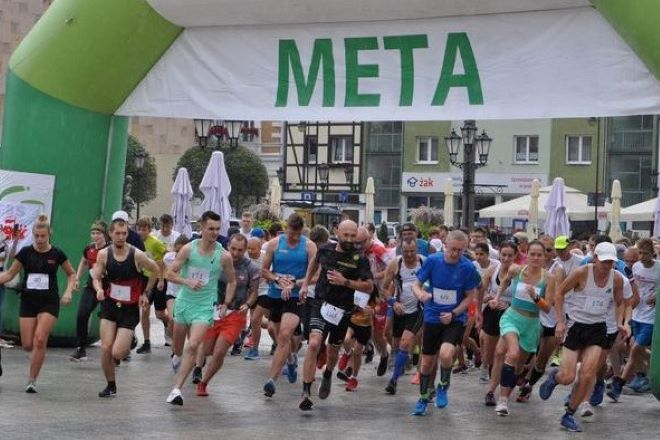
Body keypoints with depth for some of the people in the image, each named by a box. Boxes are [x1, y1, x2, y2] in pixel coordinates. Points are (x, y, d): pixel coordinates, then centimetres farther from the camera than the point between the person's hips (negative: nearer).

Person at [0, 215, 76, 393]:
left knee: (40, 340, -17)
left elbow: (71, 274, 11)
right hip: (28, 302, 2)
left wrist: (68, 291, -4)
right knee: (27, 345, -1)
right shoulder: (25, 252, -1)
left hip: (49, 302, -2)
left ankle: (32, 380, -6)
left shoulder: (57, 254, -3)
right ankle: (39, 355, 36)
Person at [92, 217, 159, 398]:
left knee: (117, 353, -12)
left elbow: (156, 271, 3)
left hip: (130, 308, -3)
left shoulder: (137, 255, -13)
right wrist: (99, 290, -20)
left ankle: (129, 342, 25)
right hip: (110, 305, 3)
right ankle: (110, 385, 14)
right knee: (106, 348, -7)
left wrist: (145, 293, 3)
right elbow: (96, 278, 2)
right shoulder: (103, 254, -4)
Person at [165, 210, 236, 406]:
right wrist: (188, 281, -23)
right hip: (184, 301, 2)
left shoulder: (224, 256, -8)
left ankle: (177, 389, -17)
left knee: (193, 346, -20)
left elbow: (232, 281, 8)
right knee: (177, 344, 20)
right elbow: (170, 274, -6)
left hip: (205, 306, -2)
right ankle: (177, 357, 58)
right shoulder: (188, 249, -8)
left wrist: (226, 304, -1)